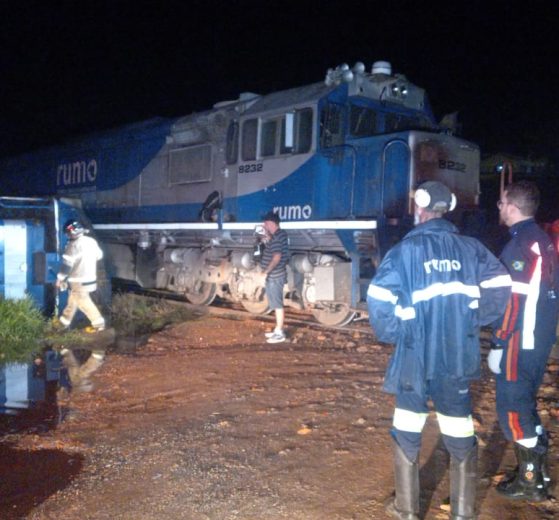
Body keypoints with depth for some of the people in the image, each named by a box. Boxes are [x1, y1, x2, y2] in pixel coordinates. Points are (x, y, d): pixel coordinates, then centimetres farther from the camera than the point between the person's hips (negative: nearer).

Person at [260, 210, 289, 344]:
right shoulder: (279, 234, 11)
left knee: (277, 305, -4)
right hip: (274, 276, 10)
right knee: (276, 304, 16)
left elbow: (277, 257, -26)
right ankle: (278, 330, 25)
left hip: (274, 277, -10)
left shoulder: (276, 237, -19)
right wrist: (267, 237, 14)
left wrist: (266, 271, -21)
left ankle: (280, 334, 2)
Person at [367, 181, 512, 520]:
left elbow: (378, 299, -15)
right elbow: (499, 288, -3)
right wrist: (470, 323, 9)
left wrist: (392, 334, 2)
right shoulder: (470, 247, 0)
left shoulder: (405, 250, -9)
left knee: (407, 434, 13)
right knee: (461, 436, 14)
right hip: (459, 357, 2)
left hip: (415, 355, -2)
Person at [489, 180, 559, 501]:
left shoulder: (522, 244, -18)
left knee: (512, 409, 1)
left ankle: (530, 482, 11)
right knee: (525, 405, 19)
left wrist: (499, 343, -18)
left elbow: (516, 301, -22)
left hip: (520, 342, -9)